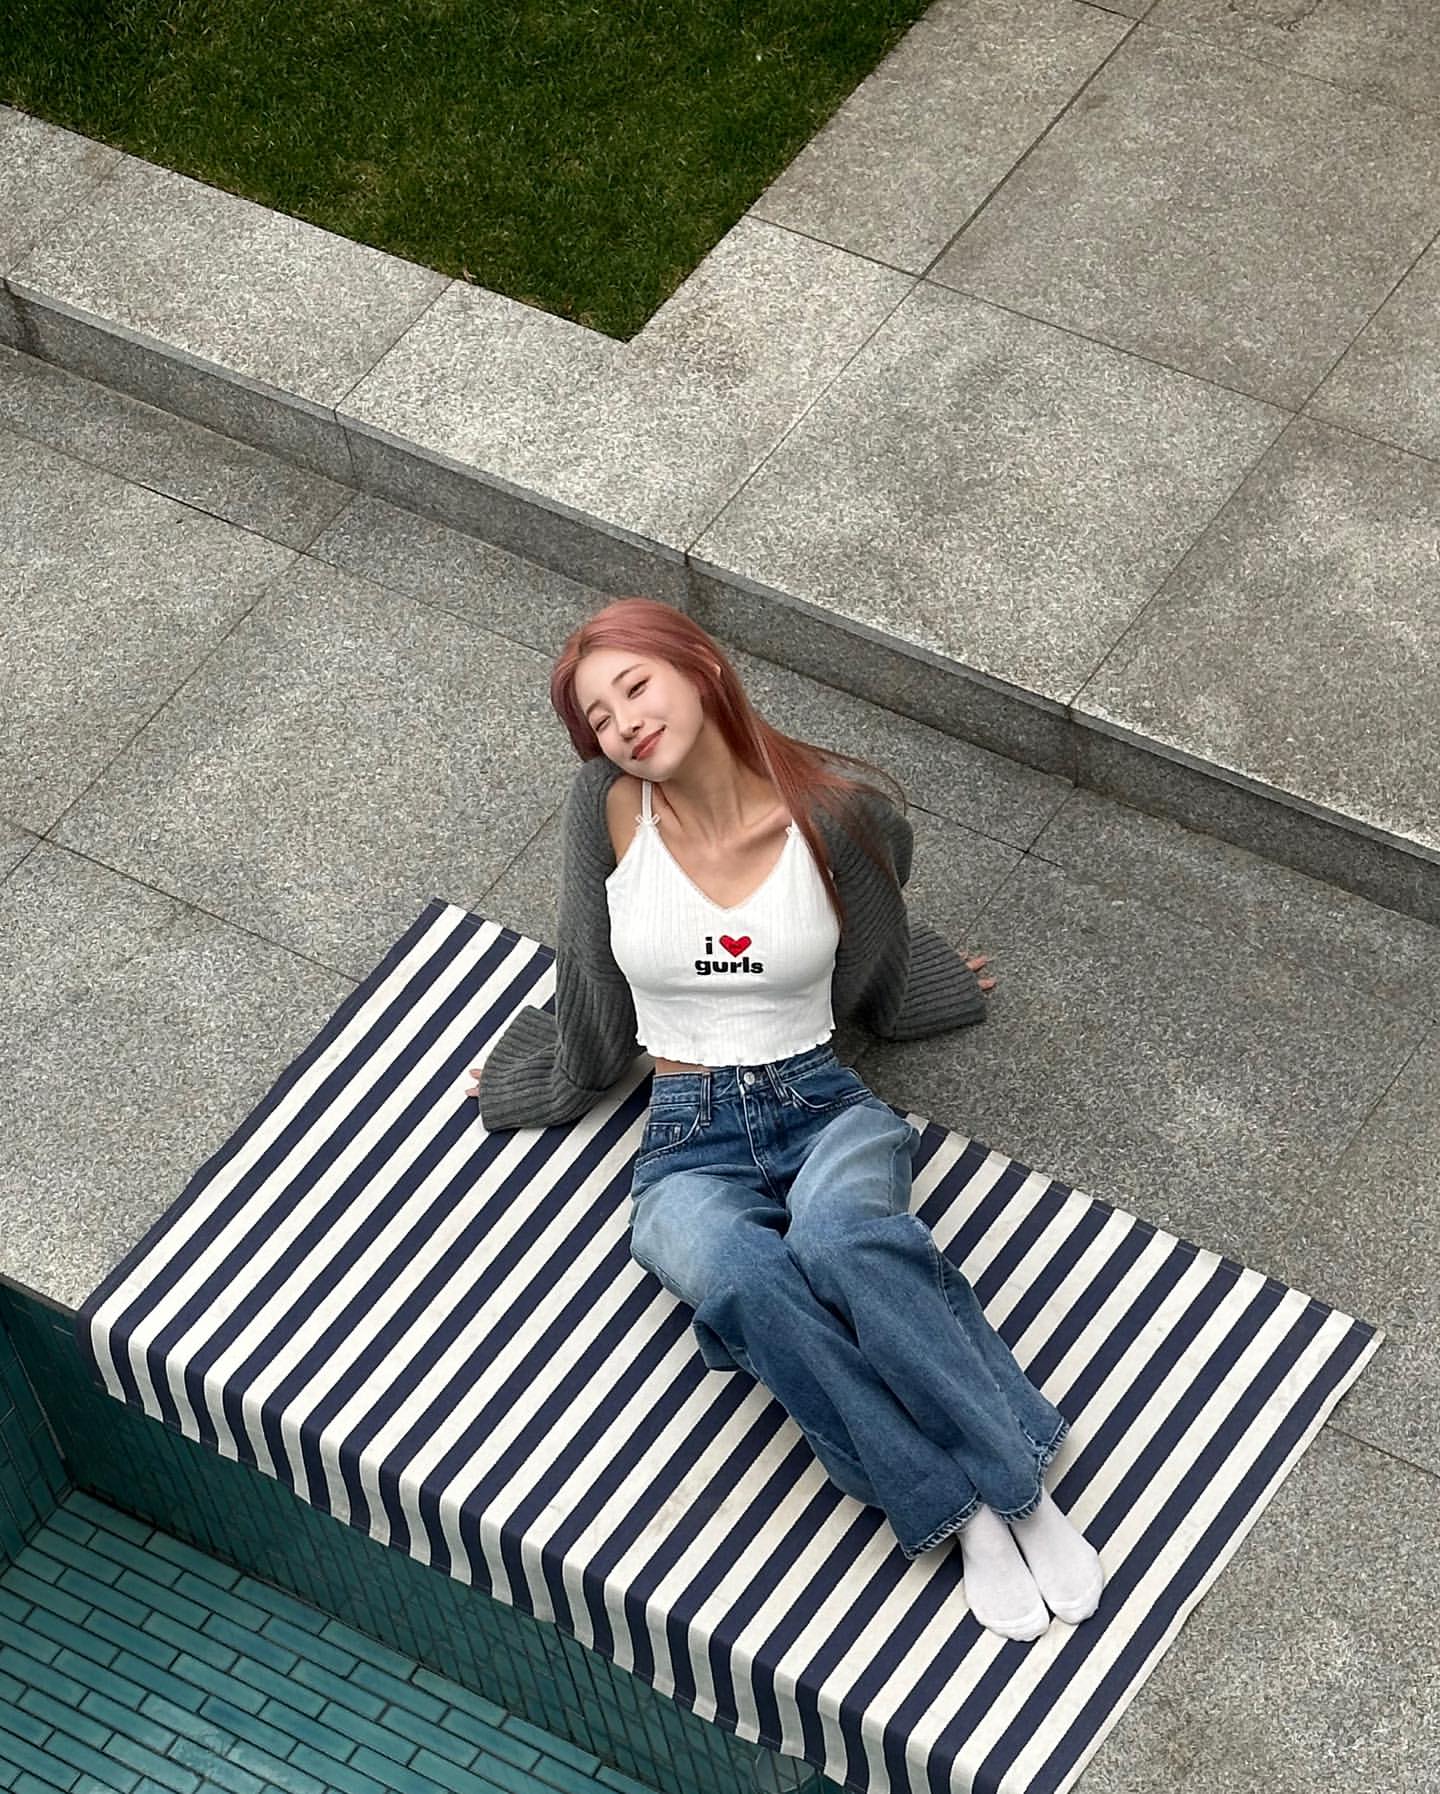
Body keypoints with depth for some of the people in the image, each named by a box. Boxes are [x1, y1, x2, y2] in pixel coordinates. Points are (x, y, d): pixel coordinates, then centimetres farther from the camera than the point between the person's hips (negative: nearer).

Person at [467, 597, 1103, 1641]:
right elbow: (594, 1003, 15)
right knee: (741, 1279, -37)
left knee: (840, 1231, -39)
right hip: (690, 1144, 0)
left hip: (826, 1109, 0)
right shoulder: (613, 812, -4)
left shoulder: (841, 816, -5)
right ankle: (958, 1507, -29)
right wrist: (541, 1076, 27)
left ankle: (1018, 1478, -30)